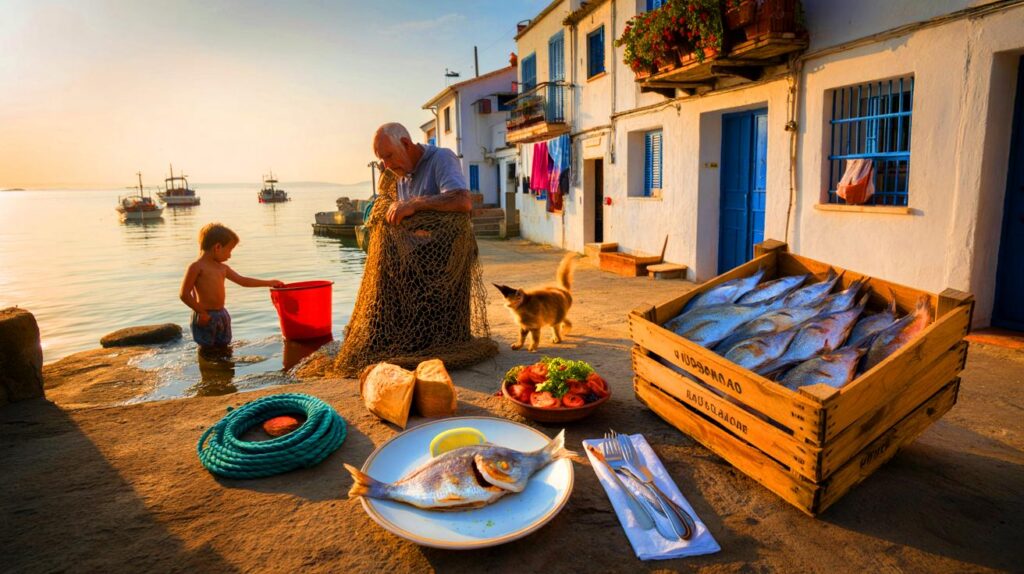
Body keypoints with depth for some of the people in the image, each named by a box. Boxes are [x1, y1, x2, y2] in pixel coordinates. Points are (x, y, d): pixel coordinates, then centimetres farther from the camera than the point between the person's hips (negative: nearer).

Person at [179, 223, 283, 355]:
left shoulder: (222, 268, 13)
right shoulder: (196, 267, -10)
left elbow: (243, 281, 20)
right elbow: (184, 294, -13)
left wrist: (268, 282, 20)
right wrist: (201, 312, -15)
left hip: (222, 314, 7)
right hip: (205, 317, -7)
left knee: (223, 348, 15)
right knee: (207, 350, 1)